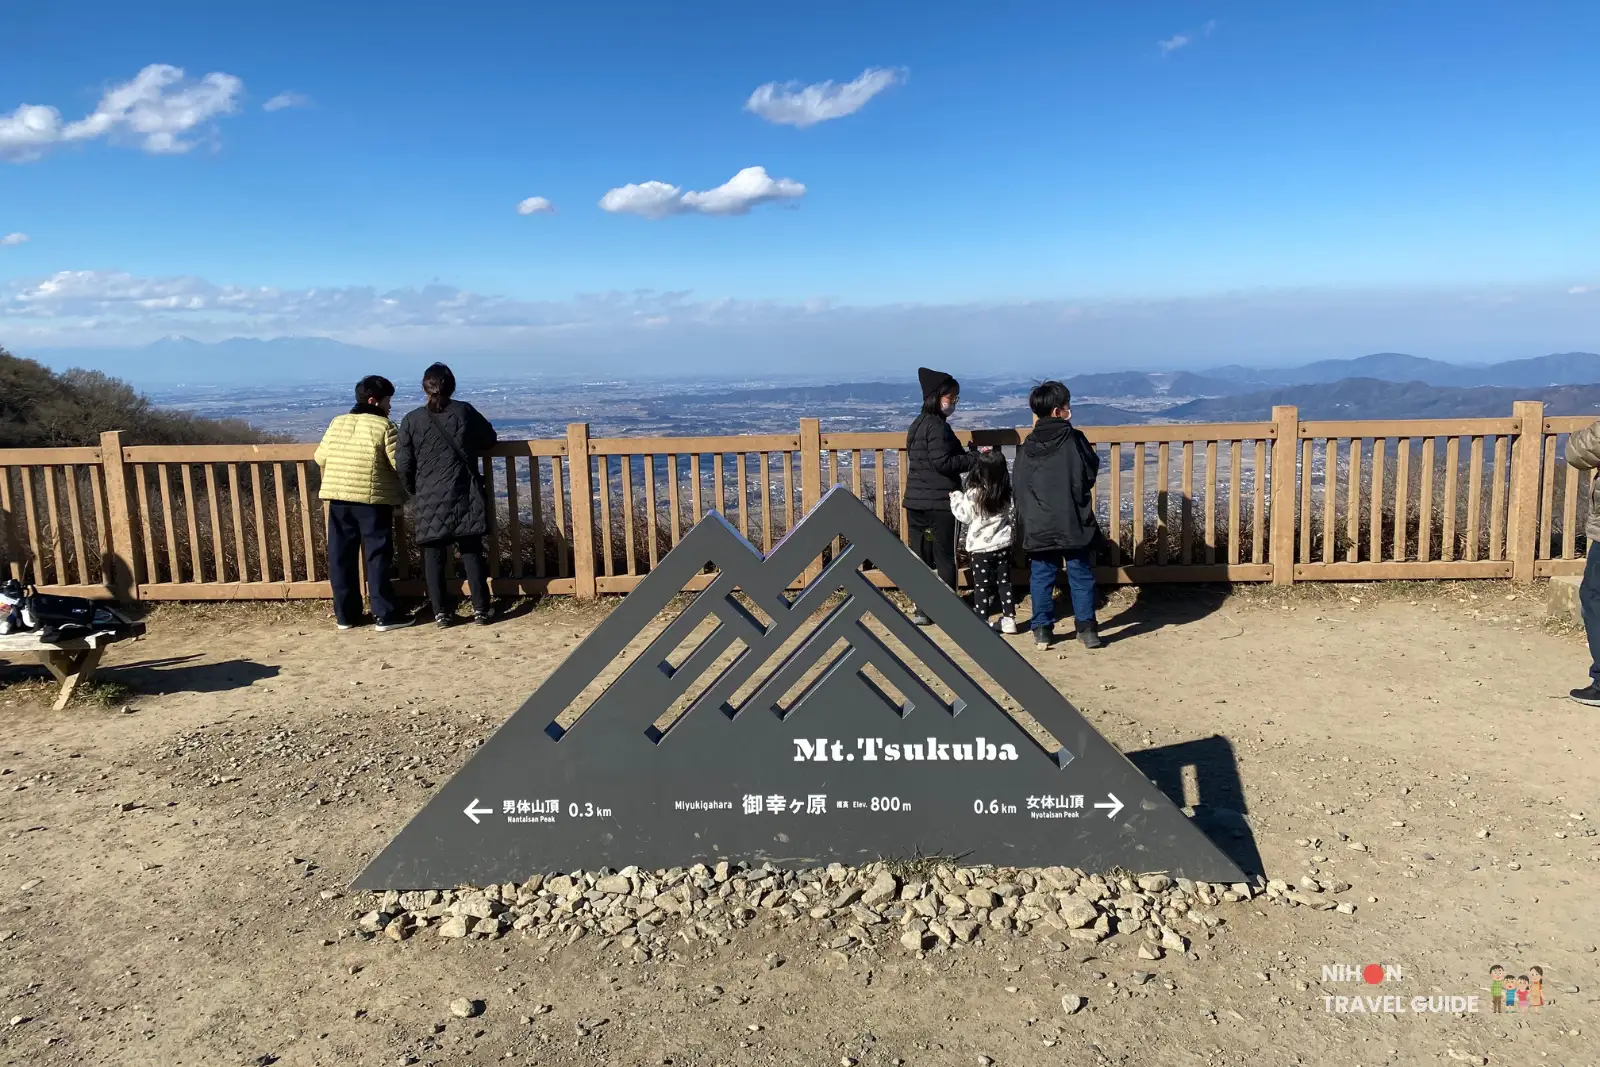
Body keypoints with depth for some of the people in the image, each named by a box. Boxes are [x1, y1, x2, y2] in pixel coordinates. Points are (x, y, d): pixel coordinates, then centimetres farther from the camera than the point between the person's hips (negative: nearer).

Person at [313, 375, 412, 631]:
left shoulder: (337, 423, 10)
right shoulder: (383, 426, -6)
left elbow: (321, 459, 13)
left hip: (338, 499, 5)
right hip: (373, 500, -5)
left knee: (341, 558, 10)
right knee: (377, 557, -1)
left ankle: (345, 615, 15)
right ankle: (385, 615, 0)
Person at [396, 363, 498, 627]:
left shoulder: (411, 420, -2)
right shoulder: (465, 411, -1)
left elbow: (403, 465, -2)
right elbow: (489, 439, 12)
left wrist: (414, 491, 14)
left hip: (429, 499, 0)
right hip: (464, 495, 1)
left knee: (434, 556, 6)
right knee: (472, 551, 7)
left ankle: (441, 612, 7)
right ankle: (481, 608, 7)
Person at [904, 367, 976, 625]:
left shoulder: (918, 424, 15)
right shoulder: (937, 426, -14)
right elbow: (943, 463, -19)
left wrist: (967, 455, 10)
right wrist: (975, 458, -11)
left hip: (916, 500, 8)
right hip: (938, 502, -8)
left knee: (921, 556, 9)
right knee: (944, 557, 1)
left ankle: (922, 609, 12)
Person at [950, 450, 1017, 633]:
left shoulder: (973, 495, -15)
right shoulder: (1007, 495, -2)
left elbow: (964, 516, -4)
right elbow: (1012, 516, 7)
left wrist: (956, 498, 9)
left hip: (980, 548, -4)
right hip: (1003, 545, 4)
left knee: (981, 586, 3)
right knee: (1004, 582, 13)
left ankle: (982, 622, 3)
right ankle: (1009, 619, 16)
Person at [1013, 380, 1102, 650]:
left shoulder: (1027, 448, 2)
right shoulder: (1075, 439, -7)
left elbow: (1017, 488, 5)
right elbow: (1091, 472, 2)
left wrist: (1025, 522, 13)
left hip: (1038, 527, 2)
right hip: (1074, 524, -2)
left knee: (1041, 578, 9)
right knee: (1081, 576, 8)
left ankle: (1042, 630, 12)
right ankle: (1087, 628, 9)